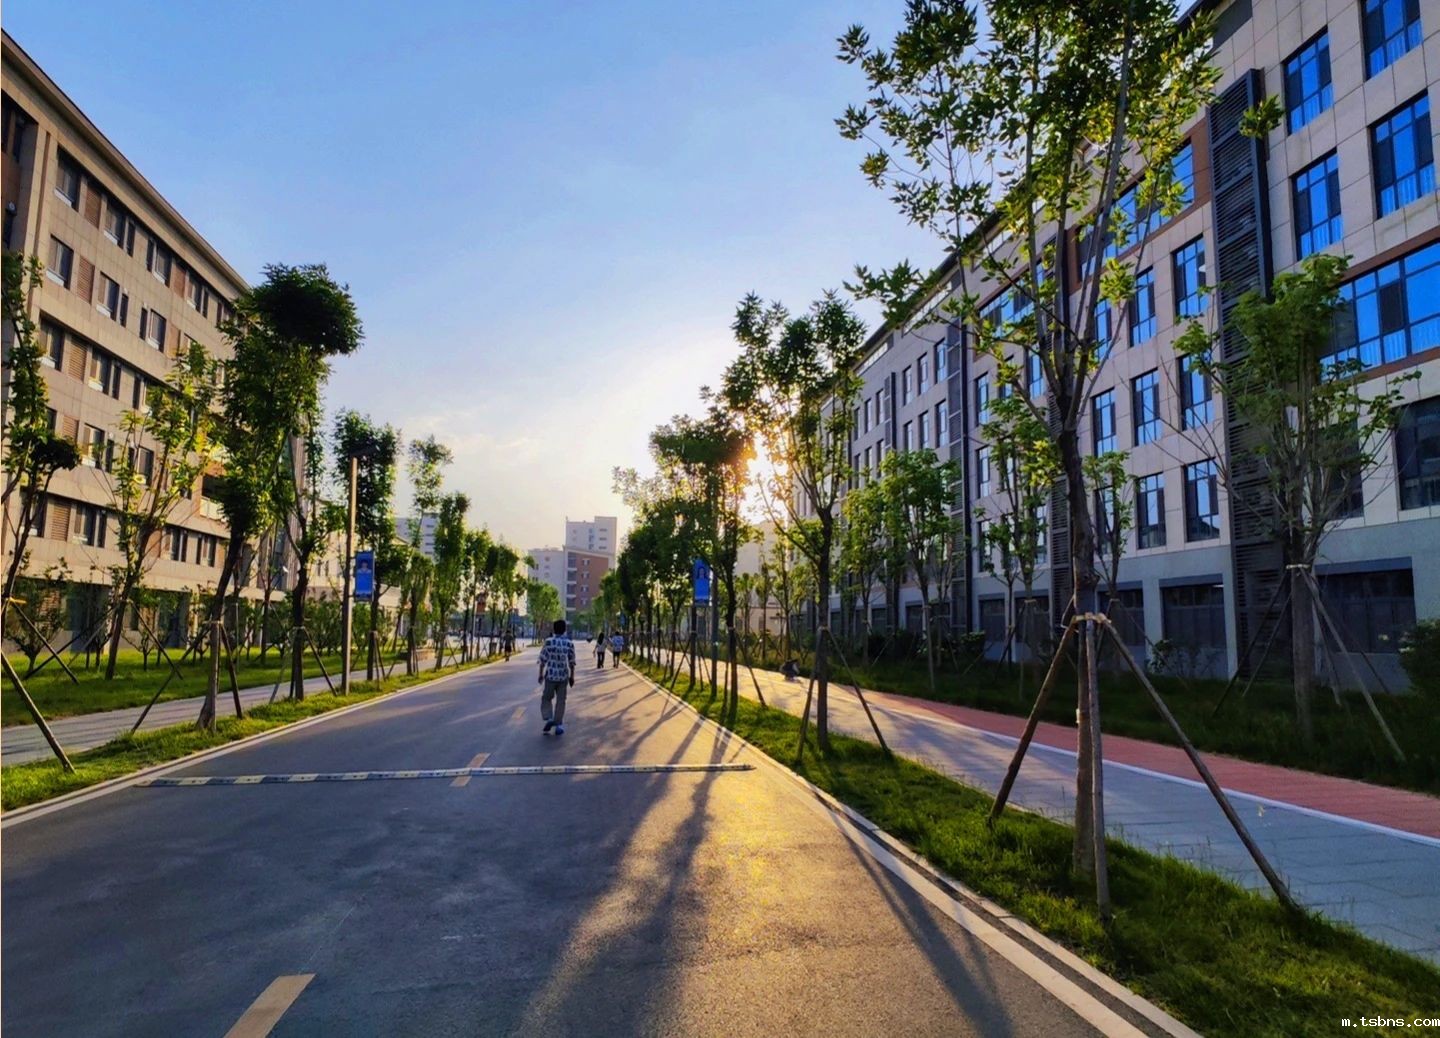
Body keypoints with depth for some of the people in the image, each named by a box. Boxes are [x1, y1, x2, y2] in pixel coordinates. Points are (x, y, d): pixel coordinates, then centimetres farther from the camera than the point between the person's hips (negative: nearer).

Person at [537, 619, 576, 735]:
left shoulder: (548, 641, -8)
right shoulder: (570, 643, -2)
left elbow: (543, 660, -5)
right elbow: (572, 662, 2)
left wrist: (541, 674, 5)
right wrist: (572, 677, 11)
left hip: (550, 675, -1)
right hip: (563, 676, 1)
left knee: (546, 698, 15)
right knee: (560, 700, 8)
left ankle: (549, 718, -2)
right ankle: (559, 725, 8)